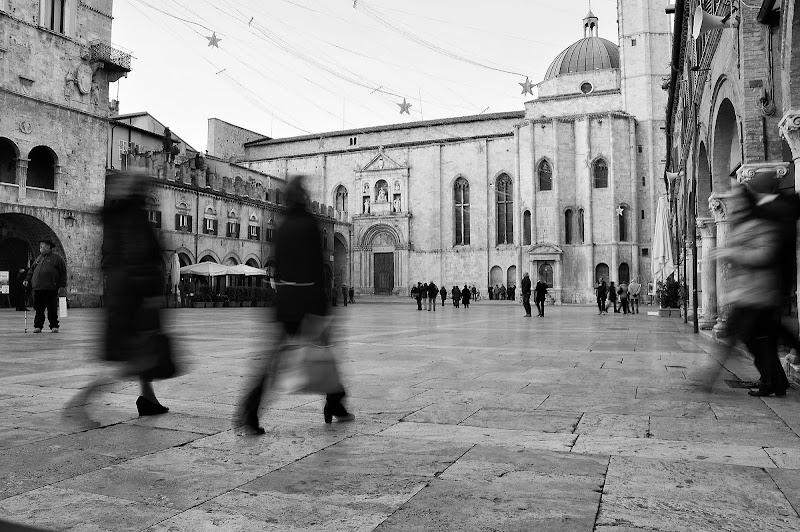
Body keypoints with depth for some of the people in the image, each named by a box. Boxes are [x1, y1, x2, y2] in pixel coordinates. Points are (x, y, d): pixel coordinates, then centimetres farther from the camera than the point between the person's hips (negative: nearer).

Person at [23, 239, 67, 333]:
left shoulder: (56, 258, 4)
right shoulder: (38, 258, 19)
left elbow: (63, 271, 1)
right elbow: (31, 270, 23)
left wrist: (62, 284, -5)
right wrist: (27, 280, 8)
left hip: (51, 288, -5)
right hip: (37, 288, 5)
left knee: (52, 309, -1)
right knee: (38, 308, 5)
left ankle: (54, 326, 7)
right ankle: (38, 326, 12)